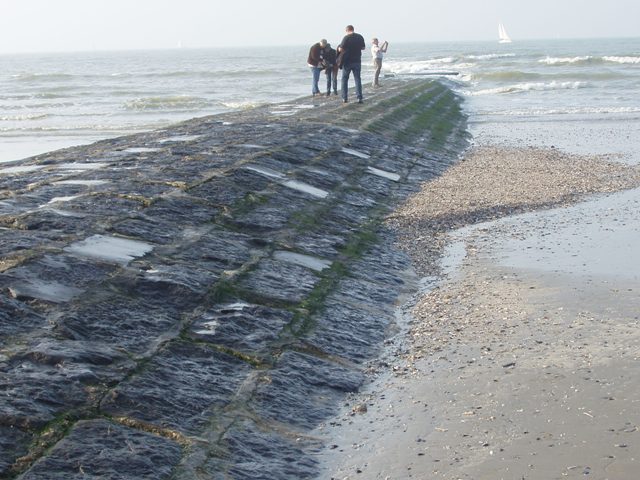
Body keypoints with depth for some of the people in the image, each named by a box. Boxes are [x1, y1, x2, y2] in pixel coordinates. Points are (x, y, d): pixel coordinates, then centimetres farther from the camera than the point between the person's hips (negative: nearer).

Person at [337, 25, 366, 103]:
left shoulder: (346, 37, -13)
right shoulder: (360, 37, 1)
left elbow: (340, 49, -16)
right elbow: (363, 47, 13)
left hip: (347, 61, -3)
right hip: (357, 61, 3)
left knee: (345, 79, 9)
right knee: (357, 79, 7)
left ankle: (345, 98, 7)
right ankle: (359, 98, 0)